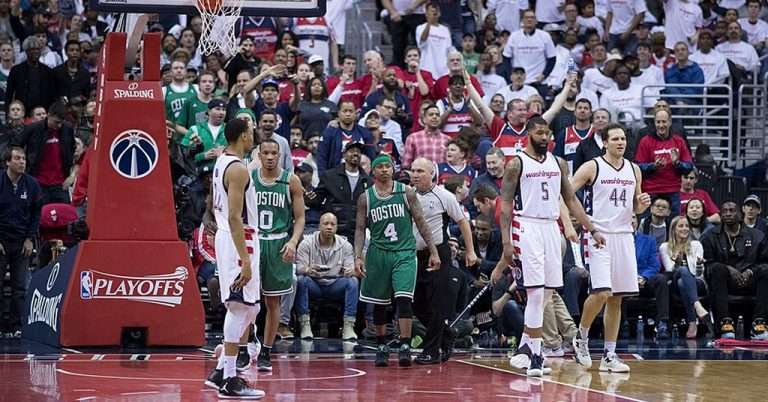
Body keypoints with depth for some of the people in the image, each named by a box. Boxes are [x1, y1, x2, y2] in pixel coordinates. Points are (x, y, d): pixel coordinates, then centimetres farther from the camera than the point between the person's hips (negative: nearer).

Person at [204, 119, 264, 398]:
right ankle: (229, 381, -6)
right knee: (239, 307, -7)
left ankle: (221, 371, 17)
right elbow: (234, 218, -23)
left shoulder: (222, 162, 13)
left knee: (249, 308, 15)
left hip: (226, 237, 10)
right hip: (239, 240, -10)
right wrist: (245, 260, -25)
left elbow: (213, 204, 25)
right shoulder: (238, 169, -17)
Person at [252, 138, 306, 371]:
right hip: (252, 241, 0)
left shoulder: (291, 181, 0)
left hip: (278, 245, 0)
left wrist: (293, 242, -14)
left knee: (273, 301, 7)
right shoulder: (247, 178, 2)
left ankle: (266, 352, 16)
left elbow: (300, 217, 1)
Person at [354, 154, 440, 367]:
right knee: (379, 303, 7)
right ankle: (382, 347, 21)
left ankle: (405, 347, -18)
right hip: (378, 253, 2)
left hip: (404, 253, -2)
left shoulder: (406, 192, 4)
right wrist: (358, 257, -7)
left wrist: (433, 252, 1)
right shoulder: (365, 198, 5)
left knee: (404, 299, -17)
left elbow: (421, 223, 5)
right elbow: (360, 229, 6)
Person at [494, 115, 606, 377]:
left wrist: (592, 229, 11)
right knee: (536, 293, -13)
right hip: (528, 227, -6)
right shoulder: (517, 164, -3)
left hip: (551, 228, 6)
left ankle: (525, 346, 20)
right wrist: (506, 242, -12)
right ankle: (534, 355, -12)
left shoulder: (558, 164, 13)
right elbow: (505, 205, -4)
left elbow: (571, 200, 17)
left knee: (545, 295, 8)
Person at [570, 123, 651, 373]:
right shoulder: (592, 168, -4)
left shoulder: (634, 170, 11)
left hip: (624, 236, 5)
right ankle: (581, 337, 7)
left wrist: (642, 205, -2)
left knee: (616, 298, 5)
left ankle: (609, 356, 10)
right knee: (601, 292, -17)